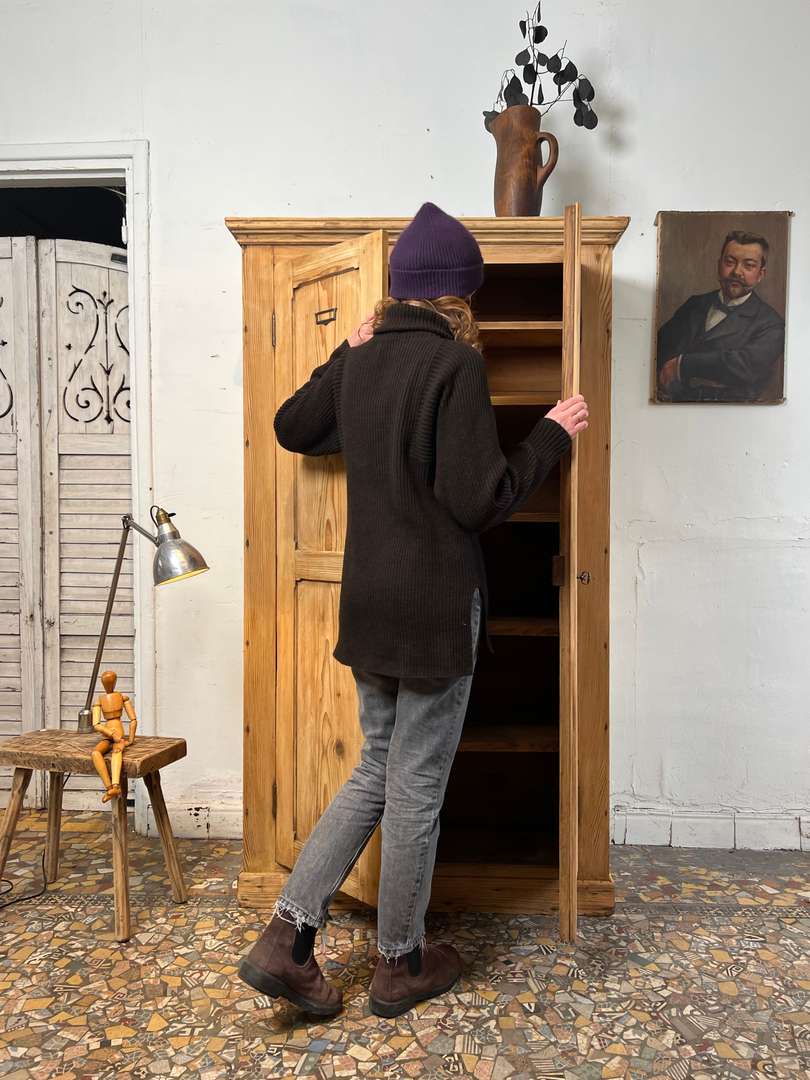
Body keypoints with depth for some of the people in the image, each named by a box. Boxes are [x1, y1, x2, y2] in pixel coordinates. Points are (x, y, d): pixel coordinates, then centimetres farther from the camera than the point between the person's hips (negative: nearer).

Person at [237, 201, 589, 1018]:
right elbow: (480, 500, -17)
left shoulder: (358, 362, 7)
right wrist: (552, 436, -4)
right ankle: (401, 965, 26)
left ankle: (286, 937, 16)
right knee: (417, 788, 7)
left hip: (368, 603, 7)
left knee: (378, 771, 20)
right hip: (437, 606, -7)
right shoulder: (456, 363, -13)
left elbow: (291, 428, 24)